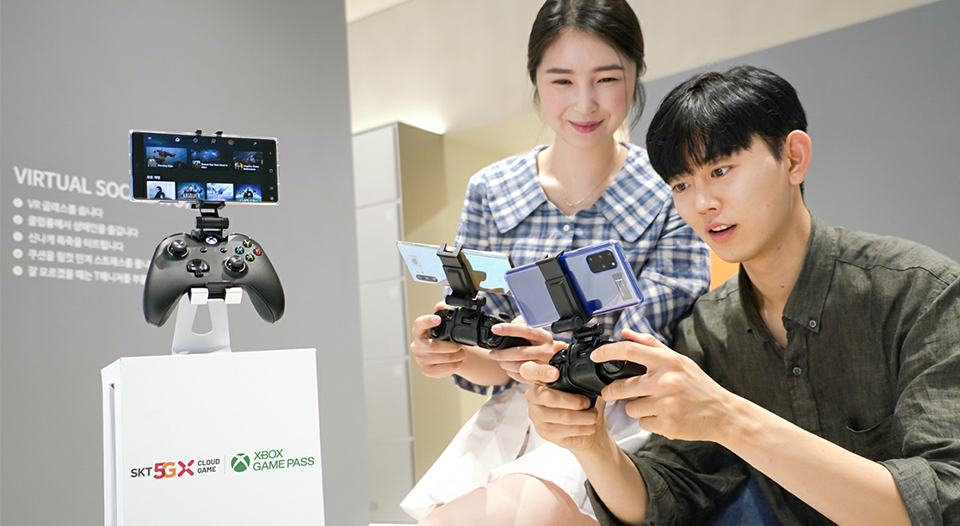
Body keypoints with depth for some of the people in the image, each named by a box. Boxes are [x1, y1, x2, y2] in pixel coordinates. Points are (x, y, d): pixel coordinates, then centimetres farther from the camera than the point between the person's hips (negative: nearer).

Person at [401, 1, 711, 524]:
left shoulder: (671, 196, -5)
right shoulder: (489, 192, 2)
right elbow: (494, 363, 5)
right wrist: (455, 354, -18)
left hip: (618, 426, -2)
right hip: (510, 421, 3)